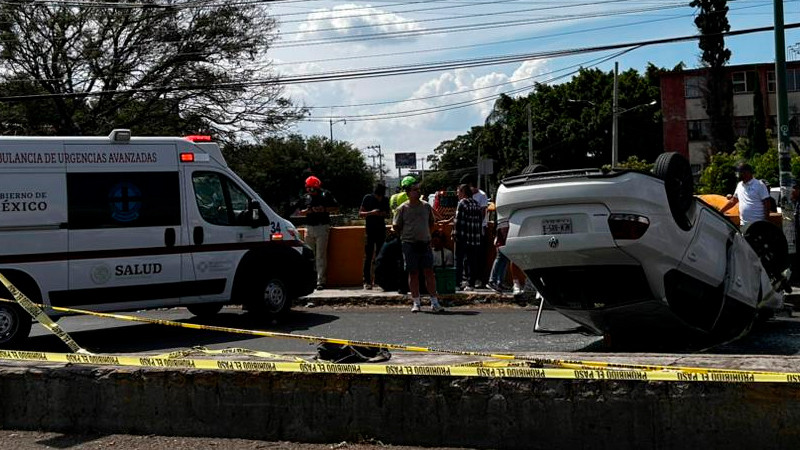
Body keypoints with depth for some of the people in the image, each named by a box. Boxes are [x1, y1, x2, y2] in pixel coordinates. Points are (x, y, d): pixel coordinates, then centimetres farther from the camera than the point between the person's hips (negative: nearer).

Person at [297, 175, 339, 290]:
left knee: (321, 256, -6)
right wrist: (308, 211, -3)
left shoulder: (326, 194, 2)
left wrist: (324, 209, -12)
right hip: (309, 228, 4)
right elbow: (301, 212, 19)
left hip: (322, 227, -4)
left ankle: (321, 281, -6)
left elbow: (336, 208, 4)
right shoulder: (306, 197, 14)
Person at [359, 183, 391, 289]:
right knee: (368, 257, -4)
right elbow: (360, 213, -3)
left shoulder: (385, 200, 6)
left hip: (381, 230, 3)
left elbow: (388, 213, 18)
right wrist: (371, 213, -20)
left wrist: (384, 214, -6)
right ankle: (367, 281, -1)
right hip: (370, 230, -3)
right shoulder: (368, 198, -4)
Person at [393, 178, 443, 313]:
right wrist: (406, 236, 7)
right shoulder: (402, 208, -2)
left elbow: (431, 222, 21)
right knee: (413, 273, 2)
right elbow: (396, 226, 5)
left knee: (429, 272, 0)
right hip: (409, 245, -2)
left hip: (425, 243, 2)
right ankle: (416, 303, 9)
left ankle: (434, 302, 3)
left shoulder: (426, 206, 7)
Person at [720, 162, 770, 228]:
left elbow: (766, 203, -8)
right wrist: (720, 211, 23)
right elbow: (733, 201, 25)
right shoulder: (740, 185, 15)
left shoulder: (759, 185, -6)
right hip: (743, 225, 7)